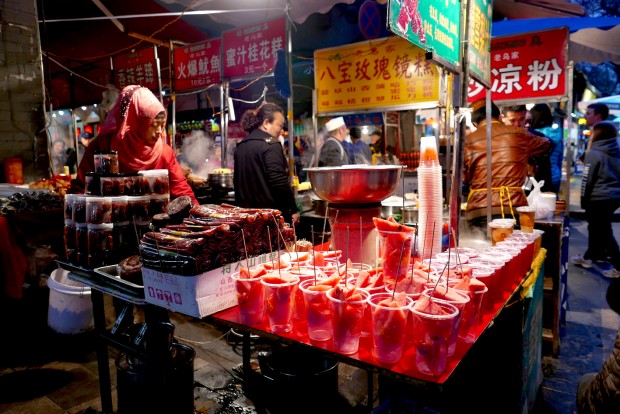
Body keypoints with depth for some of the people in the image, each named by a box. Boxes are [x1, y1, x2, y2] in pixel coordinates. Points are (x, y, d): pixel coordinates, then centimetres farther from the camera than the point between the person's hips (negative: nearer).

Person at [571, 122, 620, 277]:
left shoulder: (593, 154, -12)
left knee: (604, 232, 0)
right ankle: (589, 257, 32)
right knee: (596, 227, 20)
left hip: (599, 198, -7)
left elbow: (587, 180, -11)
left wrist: (584, 199, -1)